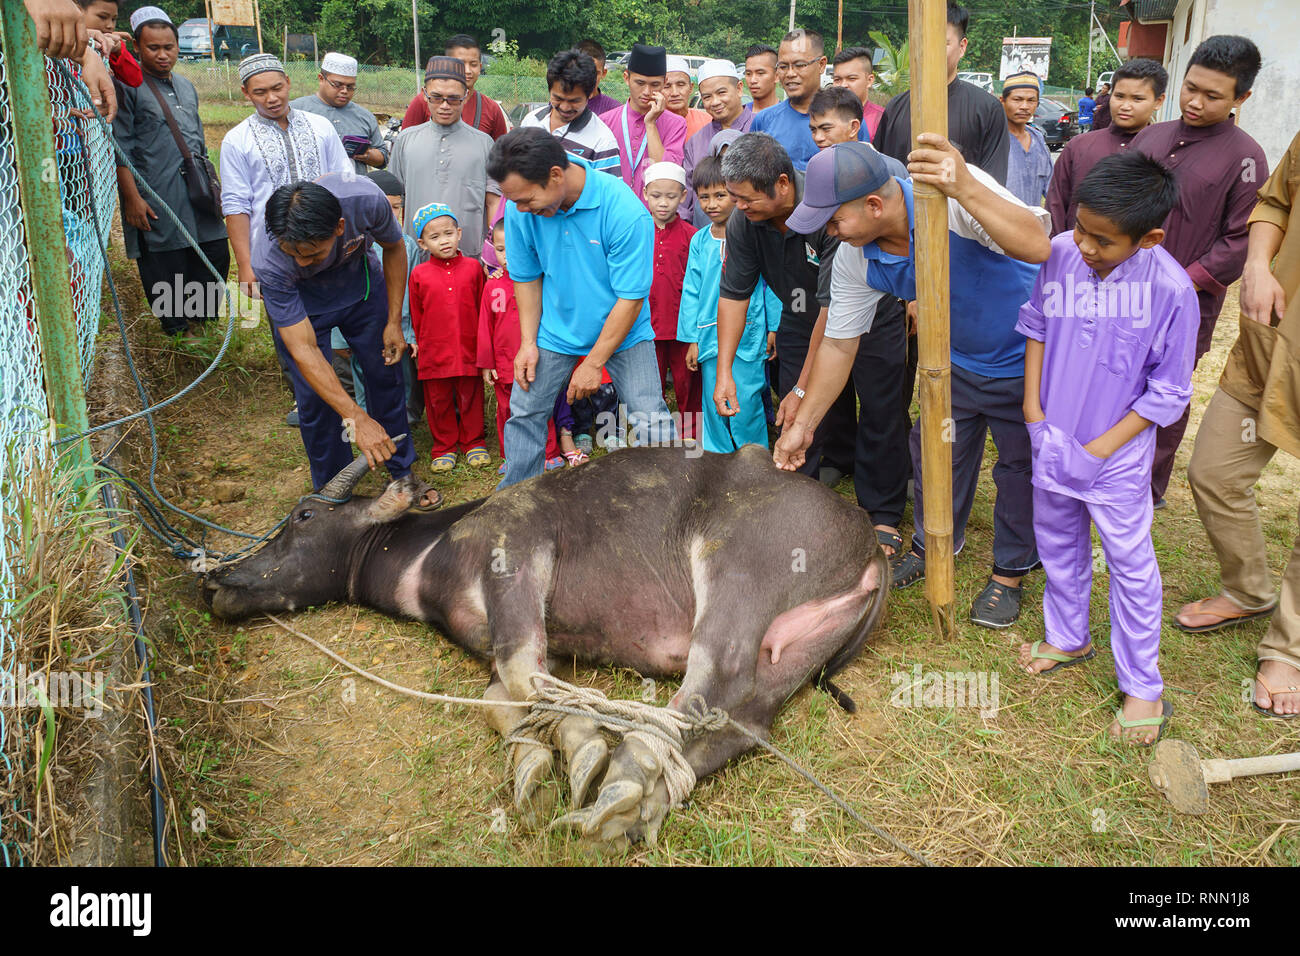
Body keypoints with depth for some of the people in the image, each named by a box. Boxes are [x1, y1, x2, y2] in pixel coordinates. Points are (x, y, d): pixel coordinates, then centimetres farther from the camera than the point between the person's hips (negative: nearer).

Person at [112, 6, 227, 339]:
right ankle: (178, 330, 15)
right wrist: (132, 197, -15)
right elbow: (120, 148, -9)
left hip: (196, 195, 6)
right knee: (165, 269, 0)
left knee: (217, 256, 6)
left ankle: (199, 319, 24)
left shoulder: (186, 87, 17)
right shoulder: (127, 86, -5)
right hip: (155, 203, -6)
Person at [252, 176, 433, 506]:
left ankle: (402, 473, 26)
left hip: (358, 280, 2)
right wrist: (356, 418, -42)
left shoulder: (366, 199, -37)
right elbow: (303, 350, -37)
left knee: (385, 375, 6)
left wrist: (394, 322, -8)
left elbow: (394, 248, -11)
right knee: (315, 395, -6)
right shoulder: (268, 260, -40)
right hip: (296, 300, -2)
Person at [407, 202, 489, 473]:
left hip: (468, 348, 0)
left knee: (470, 397, 10)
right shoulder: (419, 274, -1)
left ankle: (473, 442, 25)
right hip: (434, 351, 0)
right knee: (439, 400, 9)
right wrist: (418, 345, 8)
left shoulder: (473, 267, 0)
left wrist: (483, 345, 6)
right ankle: (444, 447, 23)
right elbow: (416, 316, 7)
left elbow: (482, 307, 6)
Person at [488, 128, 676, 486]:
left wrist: (594, 363, -19)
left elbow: (631, 298, -23)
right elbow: (527, 278, 1)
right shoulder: (520, 210, -14)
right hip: (555, 330, 3)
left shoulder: (626, 213, -28)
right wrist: (528, 342, -5)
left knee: (651, 422, -8)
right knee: (524, 413, 5)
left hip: (622, 330, -3)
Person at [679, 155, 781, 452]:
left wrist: (774, 328, -1)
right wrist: (692, 339, 7)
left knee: (745, 405, -2)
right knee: (713, 406, 9)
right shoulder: (699, 241, 5)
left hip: (748, 335, -3)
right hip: (710, 336, 4)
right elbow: (691, 291, 9)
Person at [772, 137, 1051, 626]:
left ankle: (1010, 573, 29)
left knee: (1021, 467, 8)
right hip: (959, 361, 5)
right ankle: (932, 547, 39)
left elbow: (1038, 247, -48)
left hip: (1025, 361, -5)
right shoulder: (854, 261, -16)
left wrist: (965, 189, -61)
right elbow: (838, 343, -5)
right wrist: (803, 425, -1)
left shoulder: (961, 192, -35)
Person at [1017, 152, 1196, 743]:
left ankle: (1142, 689, 21)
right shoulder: (1061, 254, -10)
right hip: (1053, 441, 5)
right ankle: (1068, 639, 43)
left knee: (1131, 565, 6)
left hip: (1116, 455, -4)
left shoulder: (1170, 289, -21)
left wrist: (1097, 450, -14)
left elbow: (1167, 394, -14)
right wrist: (1033, 407, -2)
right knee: (1056, 543, 20)